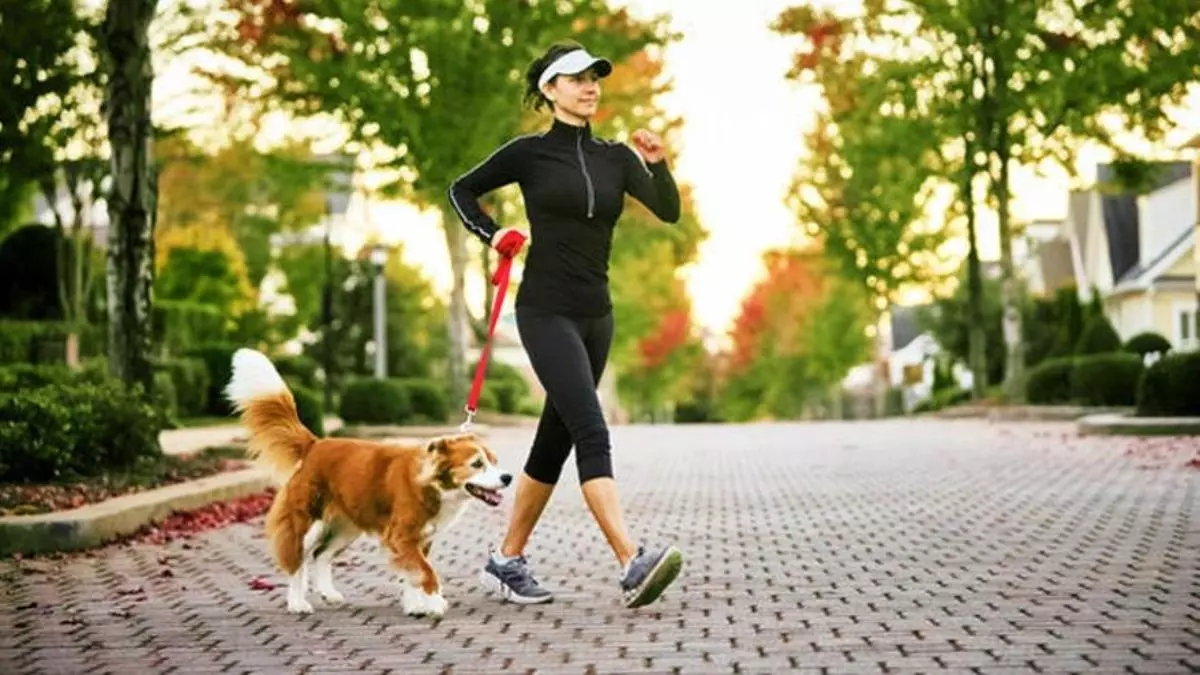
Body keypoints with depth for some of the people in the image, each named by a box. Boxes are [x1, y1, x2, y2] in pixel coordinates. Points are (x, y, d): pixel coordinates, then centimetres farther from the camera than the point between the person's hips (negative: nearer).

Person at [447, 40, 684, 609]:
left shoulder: (615, 157, 10)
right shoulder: (529, 153, 0)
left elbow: (669, 211, -1)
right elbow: (461, 190, 13)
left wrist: (658, 164, -18)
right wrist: (492, 235, -2)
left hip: (595, 314, 6)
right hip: (546, 311, -6)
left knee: (556, 440, 9)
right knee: (592, 433, -19)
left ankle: (506, 561, 20)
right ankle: (632, 565, -27)